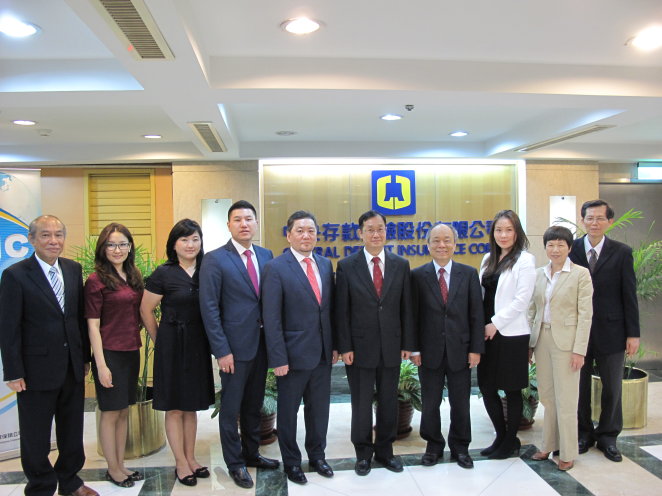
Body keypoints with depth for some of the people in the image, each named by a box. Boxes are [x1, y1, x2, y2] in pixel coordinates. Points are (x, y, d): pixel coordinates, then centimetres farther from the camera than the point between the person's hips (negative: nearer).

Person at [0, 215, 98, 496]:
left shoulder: (74, 269, 3)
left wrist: (85, 356, 8)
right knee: (36, 436, 12)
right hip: (37, 369, -5)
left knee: (73, 431, 18)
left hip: (73, 367, 5)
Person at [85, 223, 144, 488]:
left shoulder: (134, 276, 8)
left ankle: (121, 465, 29)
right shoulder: (96, 280, -11)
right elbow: (93, 325, -13)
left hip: (131, 352, 6)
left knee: (124, 410, 15)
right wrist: (101, 364, -15)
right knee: (110, 413, 7)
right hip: (109, 353, -6)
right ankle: (113, 469, 22)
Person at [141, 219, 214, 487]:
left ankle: (191, 458, 30)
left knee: (192, 405, 16)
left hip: (198, 345, 4)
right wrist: (161, 341, 2)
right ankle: (181, 464, 22)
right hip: (172, 345, -4)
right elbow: (146, 311, -3)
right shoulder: (163, 273, -10)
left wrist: (211, 341, 4)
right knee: (174, 407, 7)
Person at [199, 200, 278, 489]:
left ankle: (251, 453, 37)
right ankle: (235, 463, 27)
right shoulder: (215, 259, -10)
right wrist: (221, 350, -15)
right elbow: (209, 308, -12)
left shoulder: (266, 256, 5)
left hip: (262, 343, 5)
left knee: (254, 404, 19)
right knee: (231, 408, 9)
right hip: (234, 346, -5)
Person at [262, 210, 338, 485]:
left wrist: (335, 345, 7)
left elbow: (330, 308, 10)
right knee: (288, 411, 12)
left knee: (319, 408, 17)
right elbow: (272, 319, -14)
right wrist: (278, 358, -15)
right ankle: (291, 461, 32)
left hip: (323, 353, 5)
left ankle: (317, 455, 38)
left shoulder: (325, 264, 5)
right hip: (294, 354, -5)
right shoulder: (276, 267, -12)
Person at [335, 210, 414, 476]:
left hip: (391, 346, 2)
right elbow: (342, 311, -5)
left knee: (389, 402, 13)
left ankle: (385, 450, 32)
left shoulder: (401, 265, 3)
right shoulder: (346, 266, -4)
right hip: (360, 346, -2)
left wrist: (408, 343, 2)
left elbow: (406, 307, 5)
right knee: (361, 403, 10)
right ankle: (363, 453, 28)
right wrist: (345, 347, -8)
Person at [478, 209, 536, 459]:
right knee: (486, 387, 10)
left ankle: (511, 440, 24)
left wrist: (496, 323, -14)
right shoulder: (488, 259, 12)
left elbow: (522, 299, -13)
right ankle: (501, 436, 29)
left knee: (512, 389, 7)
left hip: (512, 334, -6)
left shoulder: (525, 260, -7)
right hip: (487, 333, 6)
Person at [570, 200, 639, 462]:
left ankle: (607, 437, 28)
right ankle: (583, 433, 29)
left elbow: (629, 295, -1)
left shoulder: (622, 252, -1)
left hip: (610, 330, 0)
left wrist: (633, 333, -3)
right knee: (579, 386, 12)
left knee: (612, 387, 11)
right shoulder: (570, 250, -2)